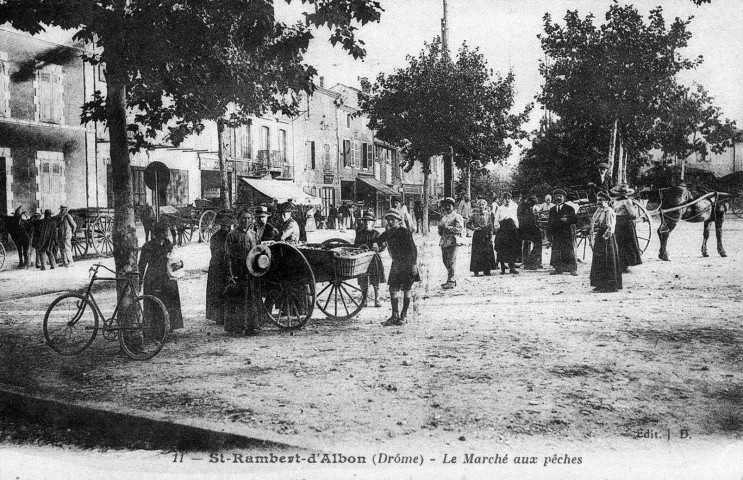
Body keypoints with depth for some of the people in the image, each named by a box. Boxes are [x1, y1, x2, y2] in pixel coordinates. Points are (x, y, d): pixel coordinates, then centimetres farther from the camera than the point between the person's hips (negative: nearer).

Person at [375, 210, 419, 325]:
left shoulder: (405, 232, -15)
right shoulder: (387, 233, 3)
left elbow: (413, 249, -16)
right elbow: (379, 242, 10)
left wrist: (414, 264, -19)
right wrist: (376, 247, -14)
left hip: (408, 263, -6)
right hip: (396, 263, 6)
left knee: (406, 290, 2)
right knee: (393, 289, 1)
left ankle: (404, 316, 11)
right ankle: (395, 315, 8)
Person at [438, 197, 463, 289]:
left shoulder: (456, 217, -3)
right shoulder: (443, 217, 19)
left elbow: (459, 229, -13)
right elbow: (440, 226, 25)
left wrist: (447, 228, -18)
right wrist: (441, 230, 2)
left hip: (452, 242, -8)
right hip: (444, 242, 8)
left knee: (451, 262, -8)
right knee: (446, 261, 11)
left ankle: (451, 281, -6)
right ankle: (452, 279, 21)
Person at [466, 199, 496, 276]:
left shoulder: (488, 215, 6)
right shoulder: (475, 215, 2)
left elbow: (490, 226, 7)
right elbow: (468, 224, 5)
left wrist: (491, 236, 1)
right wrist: (474, 228, -10)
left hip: (486, 235, 2)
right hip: (477, 235, -2)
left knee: (487, 252, 0)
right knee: (477, 253, -4)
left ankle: (487, 270, 8)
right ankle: (476, 270, 0)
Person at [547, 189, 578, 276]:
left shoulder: (569, 209, 5)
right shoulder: (552, 210, 16)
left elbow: (575, 220, 1)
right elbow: (549, 223, 14)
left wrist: (567, 220, -18)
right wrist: (549, 235, 6)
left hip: (567, 233, -4)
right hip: (556, 234, 4)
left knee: (569, 251, -6)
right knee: (556, 251, 1)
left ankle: (573, 269, -1)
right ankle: (558, 269, 8)